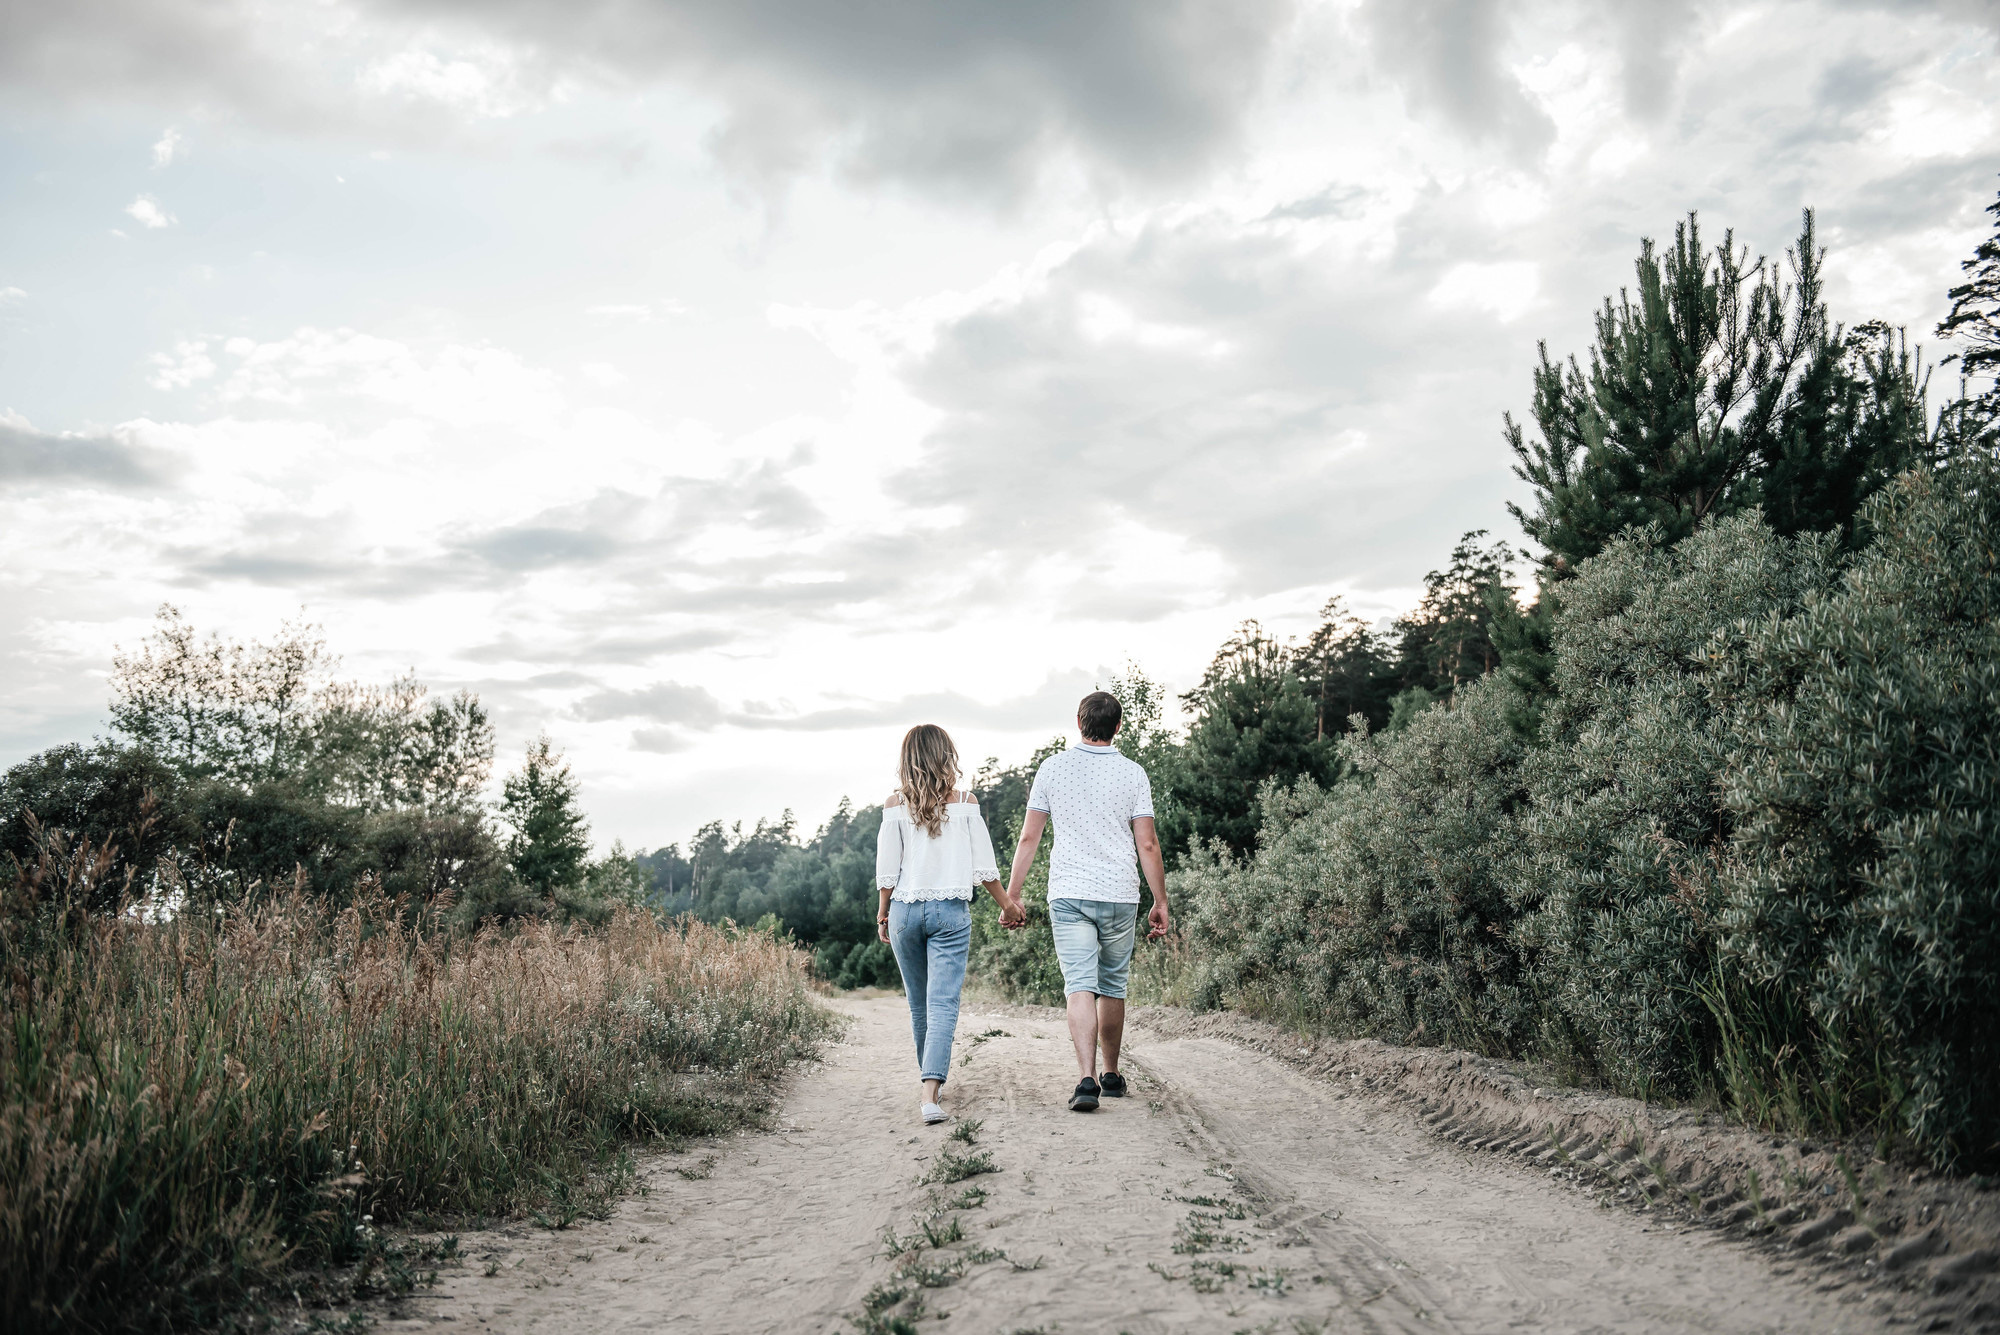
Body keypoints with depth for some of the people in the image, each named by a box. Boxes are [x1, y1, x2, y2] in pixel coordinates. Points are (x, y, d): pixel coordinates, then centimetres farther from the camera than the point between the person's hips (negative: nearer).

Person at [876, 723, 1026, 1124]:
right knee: (943, 1003, -4)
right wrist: (1007, 904, 13)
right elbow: (983, 866, -1)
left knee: (919, 1002, 18)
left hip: (905, 910, 2)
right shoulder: (965, 803, -3)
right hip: (952, 910, -2)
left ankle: (930, 1080, 34)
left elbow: (886, 869, -1)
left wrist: (882, 912, 13)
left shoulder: (896, 805, -2)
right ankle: (931, 1091, -20)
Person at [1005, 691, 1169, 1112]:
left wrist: (1012, 894, 9)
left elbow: (1029, 837, 2)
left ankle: (1087, 1078, -18)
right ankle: (1111, 1075, 26)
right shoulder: (1132, 774, -1)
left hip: (1067, 894, 0)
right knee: (1113, 987, 14)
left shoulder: (1053, 768, 1)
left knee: (1080, 987, -5)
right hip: (1120, 896, 1)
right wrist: (1160, 902, 6)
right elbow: (1147, 844, -2)